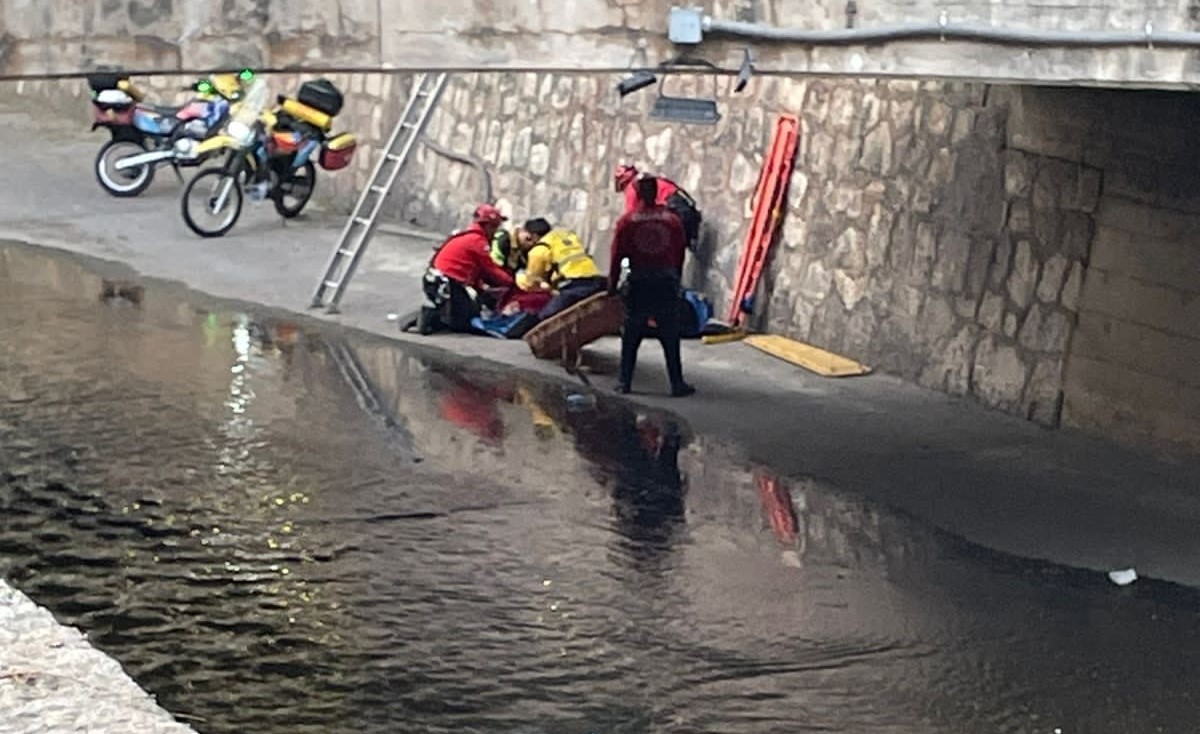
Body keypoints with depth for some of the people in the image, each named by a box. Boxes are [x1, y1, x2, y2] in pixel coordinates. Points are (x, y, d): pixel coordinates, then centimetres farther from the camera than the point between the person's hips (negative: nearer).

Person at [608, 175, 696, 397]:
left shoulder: (627, 221, -3)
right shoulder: (672, 219, 2)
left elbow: (617, 256, -2)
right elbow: (680, 254, 5)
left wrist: (612, 284, 7)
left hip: (638, 284, -1)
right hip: (666, 282, 1)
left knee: (631, 336, 10)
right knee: (670, 337, 5)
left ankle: (625, 382, 10)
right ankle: (677, 384, 3)